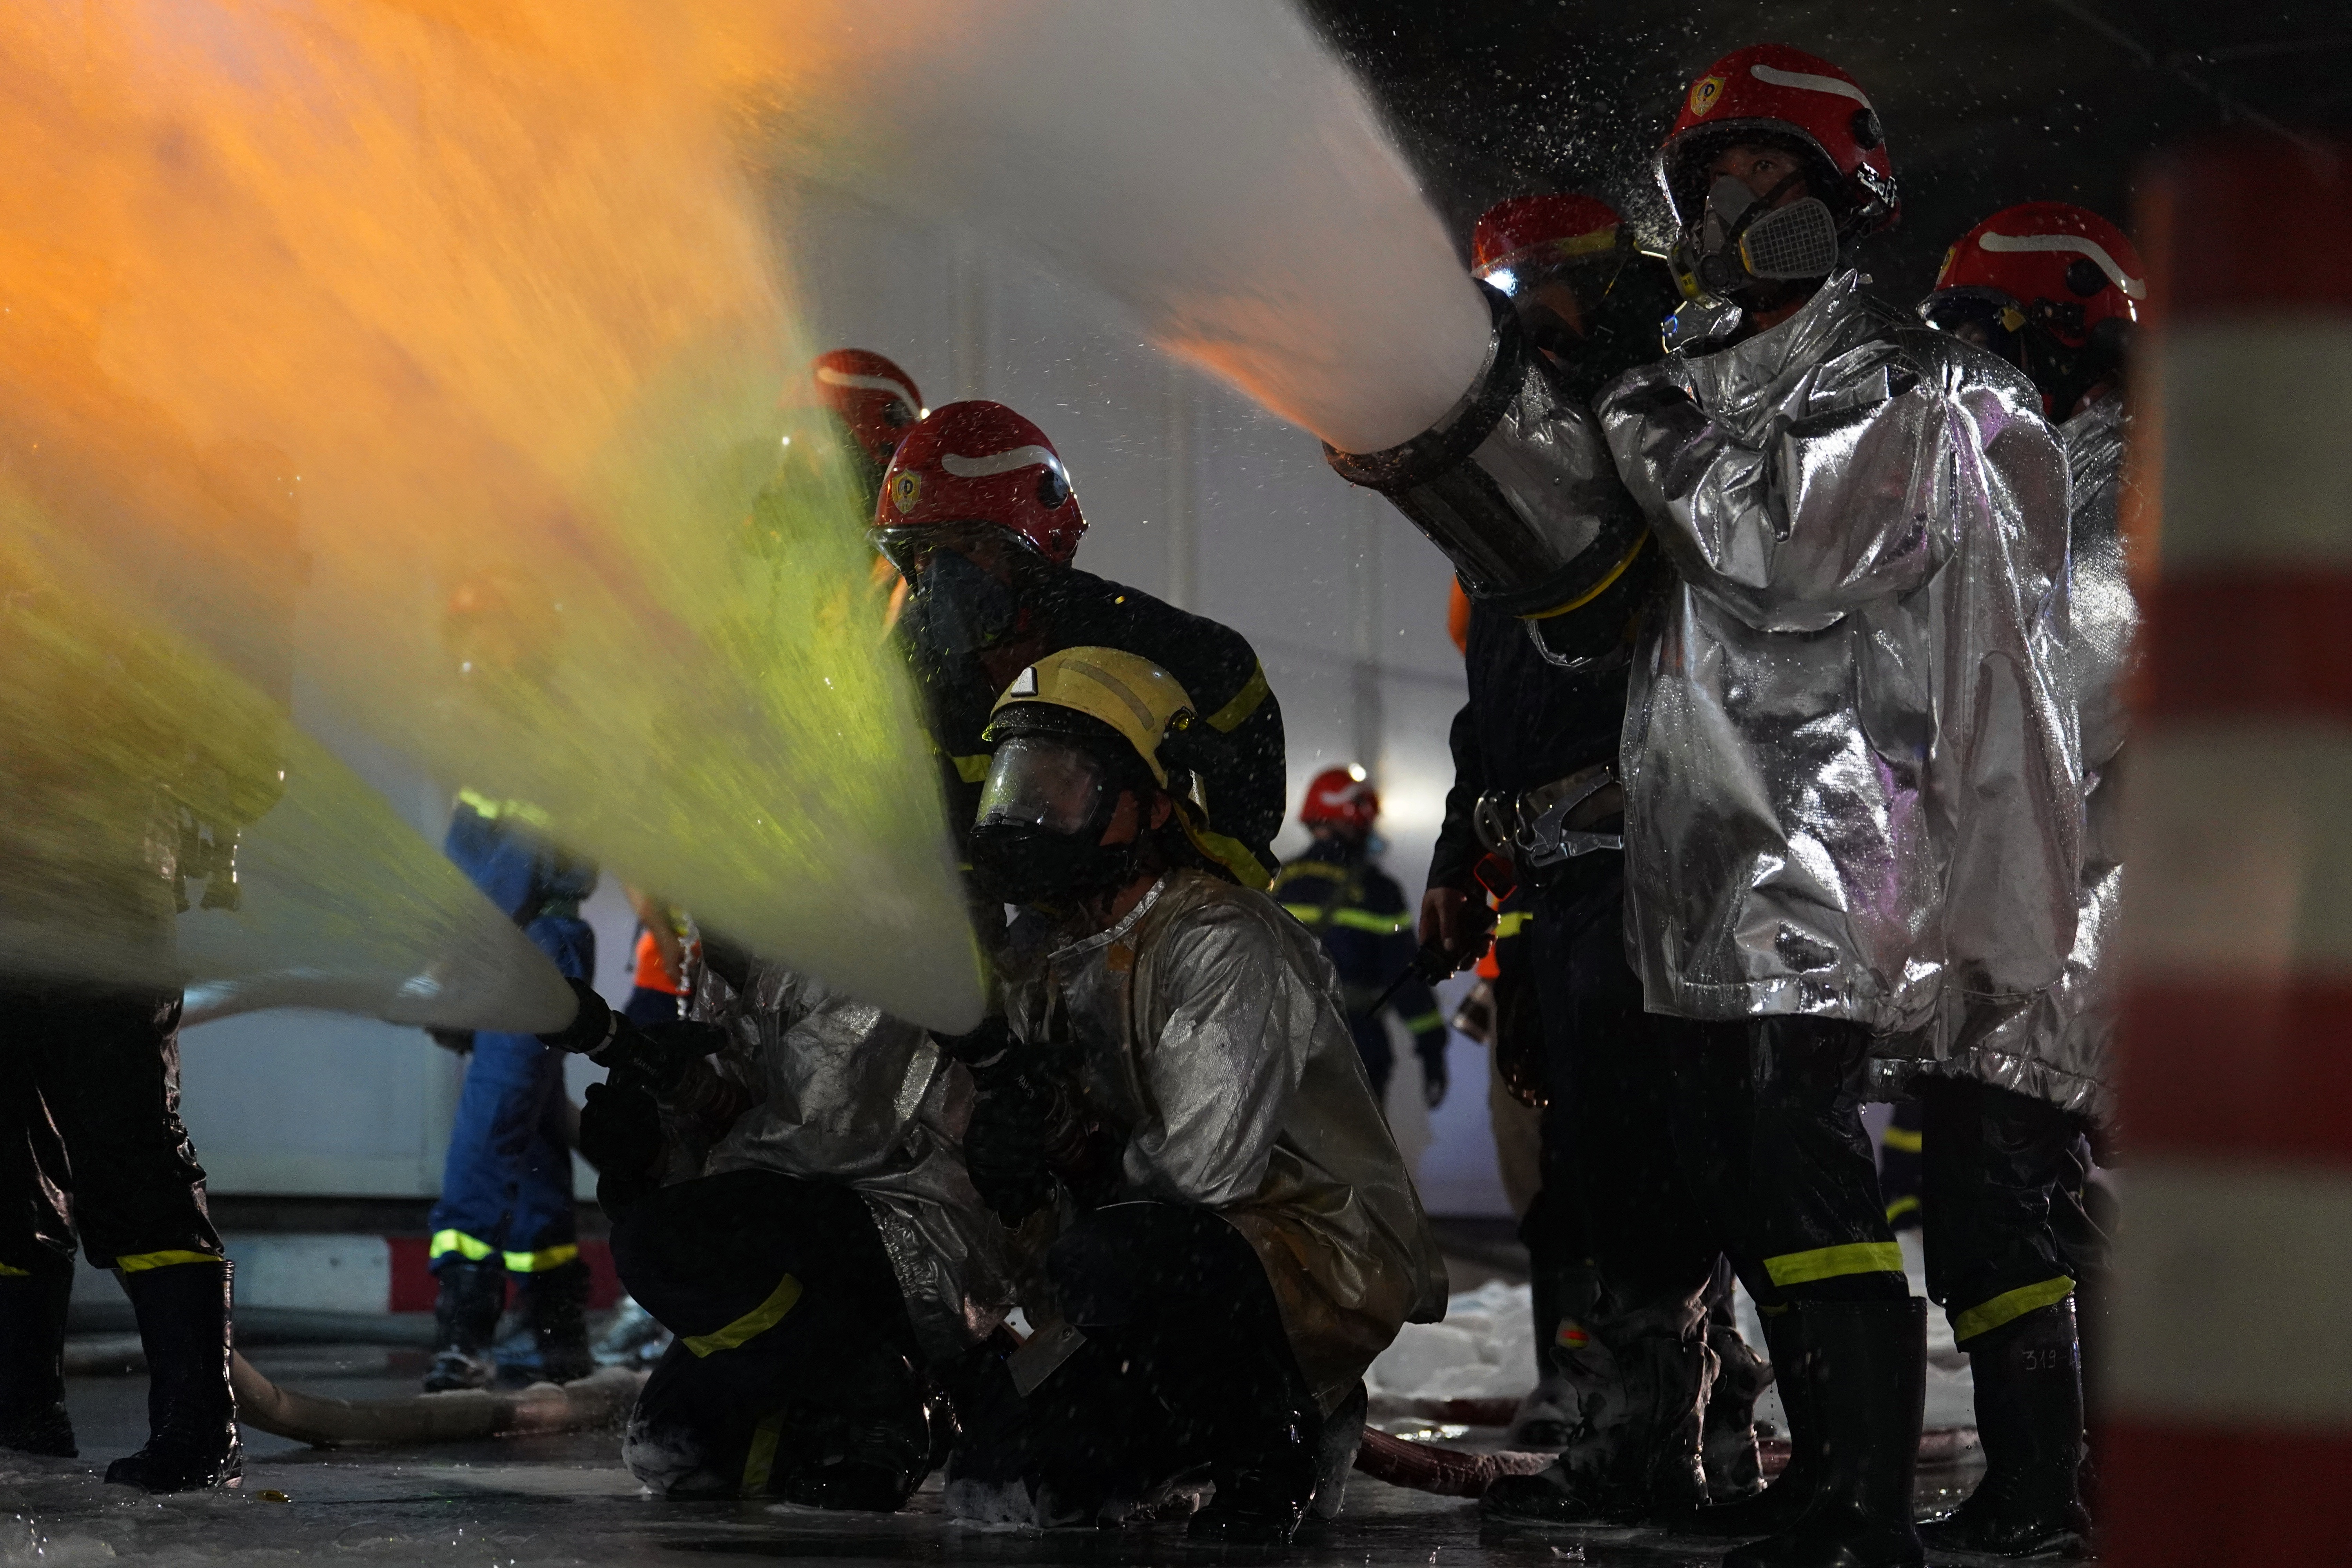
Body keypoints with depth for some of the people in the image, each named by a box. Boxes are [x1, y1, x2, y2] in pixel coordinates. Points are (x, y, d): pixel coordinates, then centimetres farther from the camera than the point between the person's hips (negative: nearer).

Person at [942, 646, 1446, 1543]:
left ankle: (1278, 1449, -14)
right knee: (995, 1487, -4)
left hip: (1328, 1258, -8)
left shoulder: (1227, 945, -18)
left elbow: (1206, 1165, -27)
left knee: (1121, 1257, -38)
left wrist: (1080, 1153, -12)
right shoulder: (1049, 964, 10)